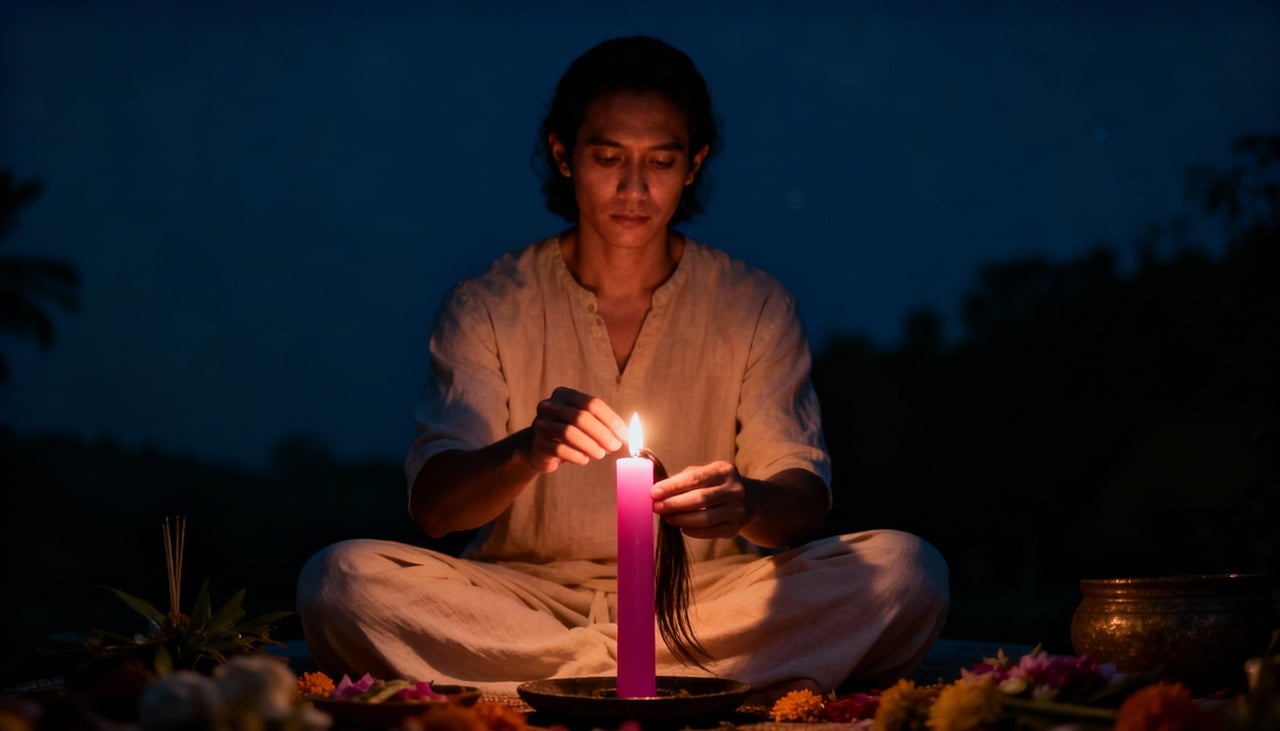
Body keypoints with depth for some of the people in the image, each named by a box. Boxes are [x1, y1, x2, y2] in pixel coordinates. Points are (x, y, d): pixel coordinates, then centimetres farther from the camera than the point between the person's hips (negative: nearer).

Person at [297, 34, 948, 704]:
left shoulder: (755, 307, 4)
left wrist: (748, 504, -30)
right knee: (339, 577, -28)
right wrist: (528, 451, -31)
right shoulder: (486, 308, 2)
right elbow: (432, 506, -9)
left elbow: (805, 499, -4)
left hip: (701, 599, 0)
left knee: (905, 569, -24)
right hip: (524, 594, 0)